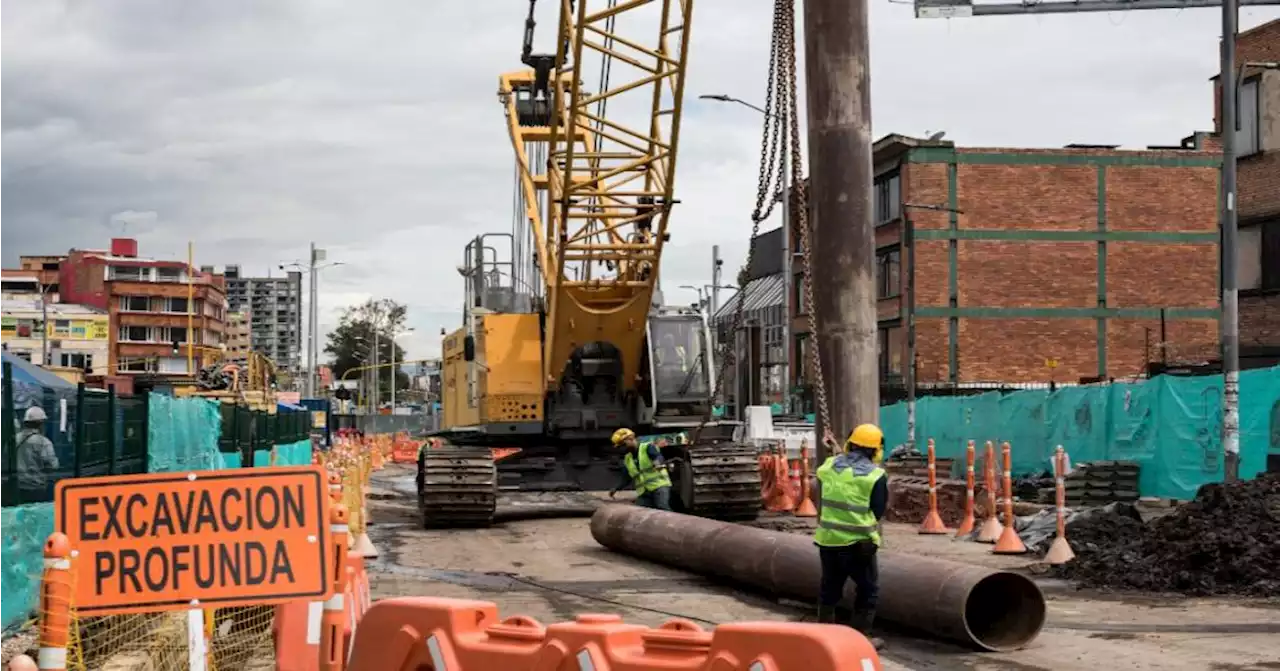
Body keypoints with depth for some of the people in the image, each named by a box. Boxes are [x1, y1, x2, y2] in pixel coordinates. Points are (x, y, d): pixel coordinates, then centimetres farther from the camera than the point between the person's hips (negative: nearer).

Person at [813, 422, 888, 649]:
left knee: (829, 587, 19)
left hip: (828, 539, 5)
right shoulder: (875, 474, -10)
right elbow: (878, 512, -3)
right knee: (868, 589, 10)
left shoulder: (827, 466, 2)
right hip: (858, 543, -5)